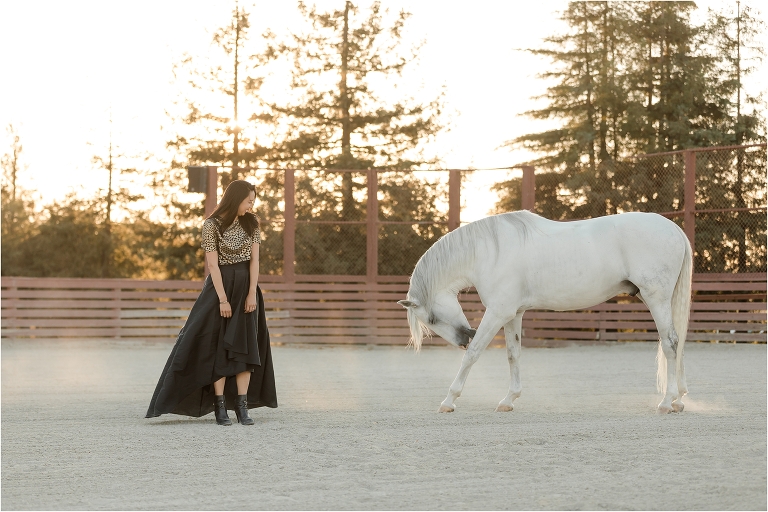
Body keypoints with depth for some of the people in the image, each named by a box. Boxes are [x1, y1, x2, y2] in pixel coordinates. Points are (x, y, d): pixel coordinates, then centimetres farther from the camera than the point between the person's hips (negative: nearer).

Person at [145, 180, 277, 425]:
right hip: (220, 285, -4)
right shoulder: (212, 225, -8)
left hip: (245, 286, 4)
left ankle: (242, 407, 0)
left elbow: (254, 260, 2)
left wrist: (252, 293, -7)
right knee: (218, 347, -3)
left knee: (245, 347, -1)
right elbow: (212, 264, -11)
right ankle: (220, 407, 0)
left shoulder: (251, 223, 4)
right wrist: (223, 299, -15)